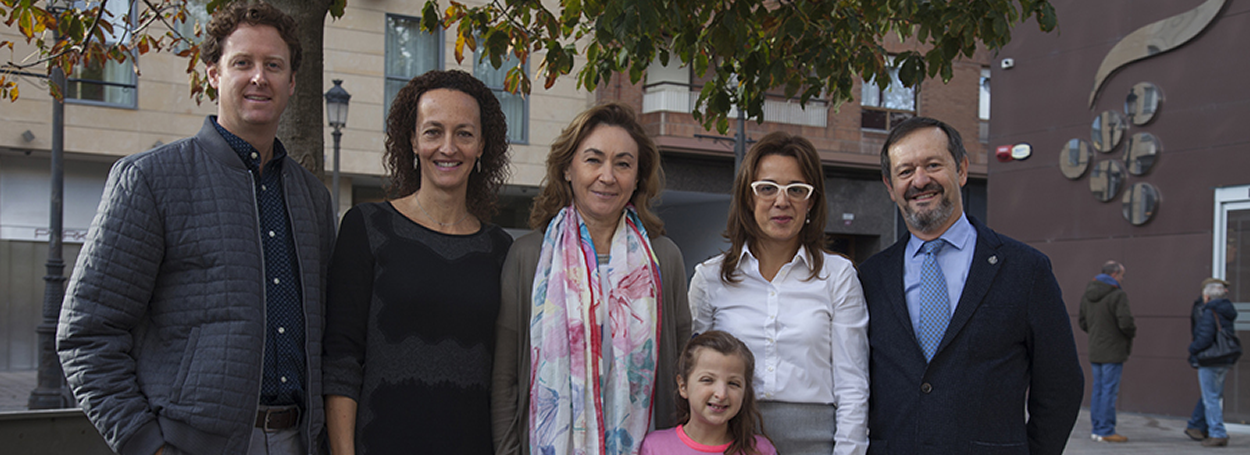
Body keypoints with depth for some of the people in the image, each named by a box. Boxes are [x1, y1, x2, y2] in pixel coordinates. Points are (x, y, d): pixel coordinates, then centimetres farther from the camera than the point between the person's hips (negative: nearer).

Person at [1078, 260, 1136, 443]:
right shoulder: (1118, 295, -15)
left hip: (1095, 352, 7)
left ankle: (1097, 428, 17)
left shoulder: (1087, 295, 10)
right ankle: (1106, 431, 0)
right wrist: (1132, 332, -1)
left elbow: (1083, 322, 16)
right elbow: (1125, 322, -20)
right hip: (1112, 352, -7)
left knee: (1097, 389, 13)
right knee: (1109, 390, -3)